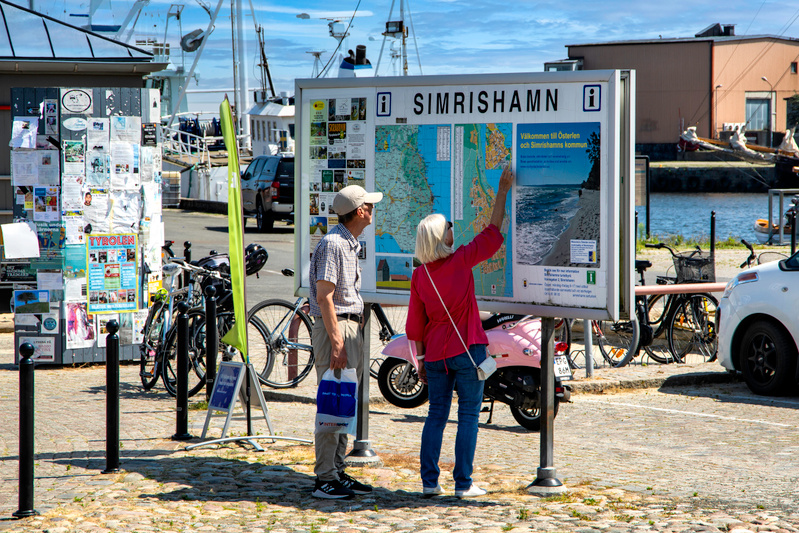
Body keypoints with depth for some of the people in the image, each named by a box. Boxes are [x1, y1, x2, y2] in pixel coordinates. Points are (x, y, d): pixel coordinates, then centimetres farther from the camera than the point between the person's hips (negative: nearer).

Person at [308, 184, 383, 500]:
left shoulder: (350, 244, 17)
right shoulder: (332, 243, -14)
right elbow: (324, 296, -20)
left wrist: (354, 334, 18)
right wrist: (337, 342, -23)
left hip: (351, 328, 10)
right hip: (334, 328, -10)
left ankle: (338, 472, 18)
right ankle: (325, 479, -7)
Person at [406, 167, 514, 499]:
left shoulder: (419, 275, 1)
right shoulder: (461, 261, -11)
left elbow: (415, 324, 5)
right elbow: (493, 232, -4)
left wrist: (421, 358, 15)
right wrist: (502, 192, 2)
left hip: (435, 354, 4)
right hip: (467, 349, -4)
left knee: (436, 415, 11)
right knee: (468, 415, 1)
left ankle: (429, 481, 9)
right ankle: (463, 484, 1)